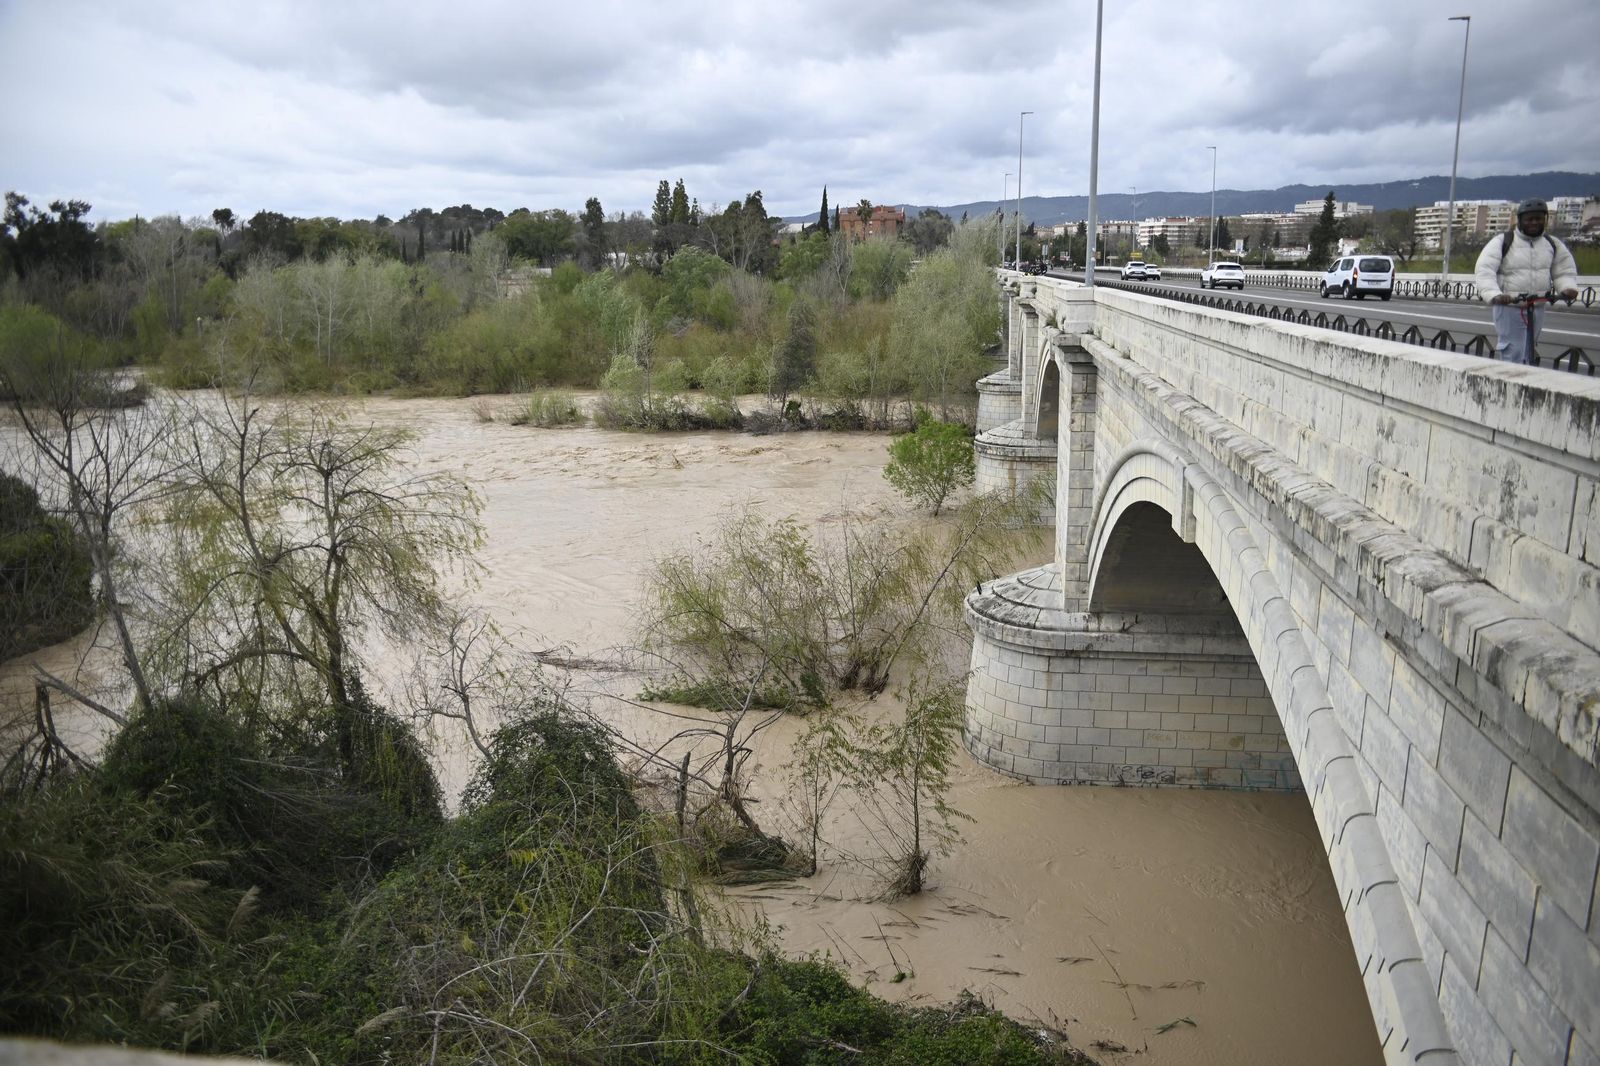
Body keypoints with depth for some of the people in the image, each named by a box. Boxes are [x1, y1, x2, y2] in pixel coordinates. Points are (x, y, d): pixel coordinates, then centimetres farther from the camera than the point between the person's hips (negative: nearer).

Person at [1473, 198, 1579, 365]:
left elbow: (1565, 270, 17)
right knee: (1514, 353, -11)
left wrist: (1567, 287, -6)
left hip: (1537, 308, 5)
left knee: (1528, 353, 14)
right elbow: (1485, 270, -15)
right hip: (1508, 306, -5)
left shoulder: (1552, 244, 10)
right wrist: (1494, 295, -32)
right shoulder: (1502, 242, -6)